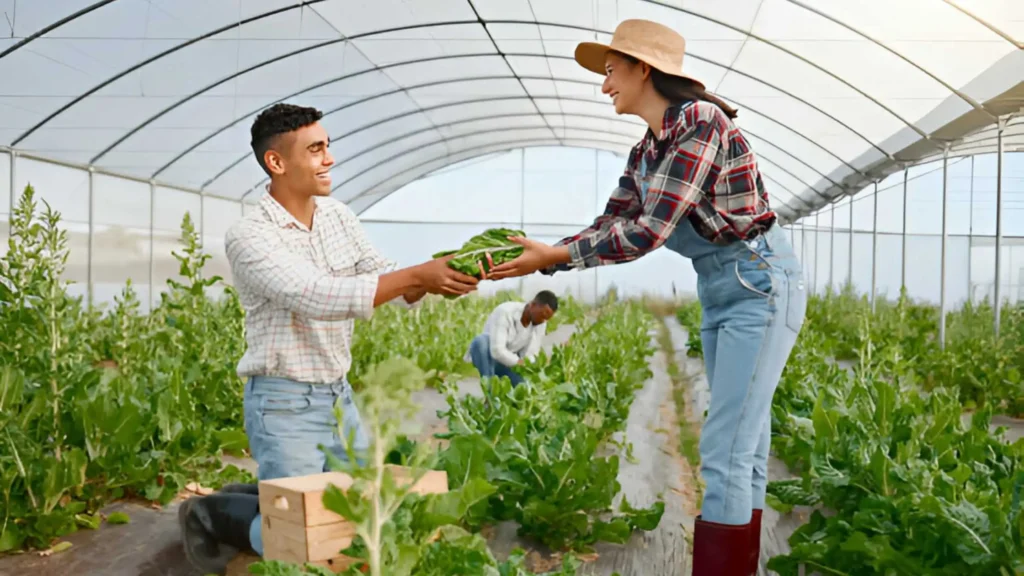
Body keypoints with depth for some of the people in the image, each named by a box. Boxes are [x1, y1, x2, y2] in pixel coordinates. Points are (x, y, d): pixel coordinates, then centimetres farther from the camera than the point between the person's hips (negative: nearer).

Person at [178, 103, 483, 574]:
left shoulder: (338, 217, 3)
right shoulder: (249, 237, -18)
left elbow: (390, 286, 4)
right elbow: (319, 298, -30)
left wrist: (432, 279, -18)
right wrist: (417, 274, -32)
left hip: (340, 395, 7)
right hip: (285, 405, -7)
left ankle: (259, 498, 31)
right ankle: (213, 514, 19)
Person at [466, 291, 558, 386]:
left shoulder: (541, 323, -11)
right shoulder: (505, 312, -27)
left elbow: (530, 355, -14)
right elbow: (497, 350, -35)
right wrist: (518, 362, -45)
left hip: (509, 362, 4)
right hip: (489, 356, -4)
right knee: (481, 340, -37)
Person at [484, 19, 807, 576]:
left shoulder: (700, 121, -20)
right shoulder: (644, 153, 8)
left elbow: (647, 233, -24)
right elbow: (608, 227, 10)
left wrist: (554, 255, -20)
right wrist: (540, 260, -1)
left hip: (762, 285, -9)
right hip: (719, 291, 9)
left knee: (724, 452, -10)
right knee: (742, 448, 12)